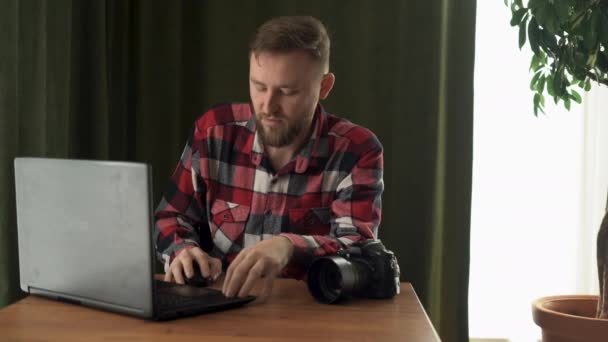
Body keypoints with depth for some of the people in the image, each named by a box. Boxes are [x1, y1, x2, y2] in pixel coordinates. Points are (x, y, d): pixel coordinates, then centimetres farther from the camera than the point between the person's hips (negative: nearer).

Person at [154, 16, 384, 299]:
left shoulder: (357, 151, -9)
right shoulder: (214, 132, -2)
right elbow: (172, 217, 8)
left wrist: (290, 246, -37)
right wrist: (183, 253, -14)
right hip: (215, 304, 2)